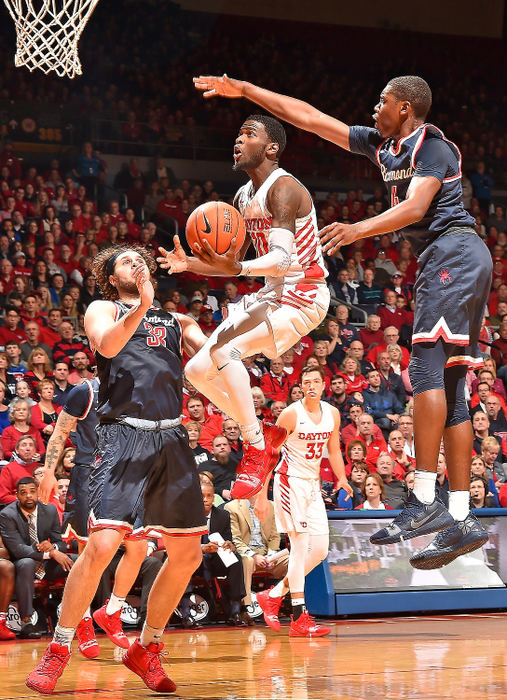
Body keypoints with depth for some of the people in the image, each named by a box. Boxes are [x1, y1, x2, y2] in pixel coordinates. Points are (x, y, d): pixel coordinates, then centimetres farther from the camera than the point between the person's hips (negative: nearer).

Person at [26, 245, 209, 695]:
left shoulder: (177, 322, 23)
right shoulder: (103, 309, 10)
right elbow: (107, 345, -12)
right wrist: (142, 307, -29)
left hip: (172, 439, 5)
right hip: (124, 435, -5)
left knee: (187, 554, 4)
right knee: (102, 545, -18)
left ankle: (146, 650, 21)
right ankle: (58, 651, -5)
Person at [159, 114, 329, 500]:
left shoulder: (282, 188, -18)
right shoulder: (244, 196, 12)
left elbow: (282, 260, -29)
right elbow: (232, 263, 18)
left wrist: (237, 268, -46)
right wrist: (190, 264, 0)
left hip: (304, 294, -10)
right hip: (272, 293, 10)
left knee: (224, 351, -29)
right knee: (198, 370, 2)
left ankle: (256, 447, -17)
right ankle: (266, 438, 14)